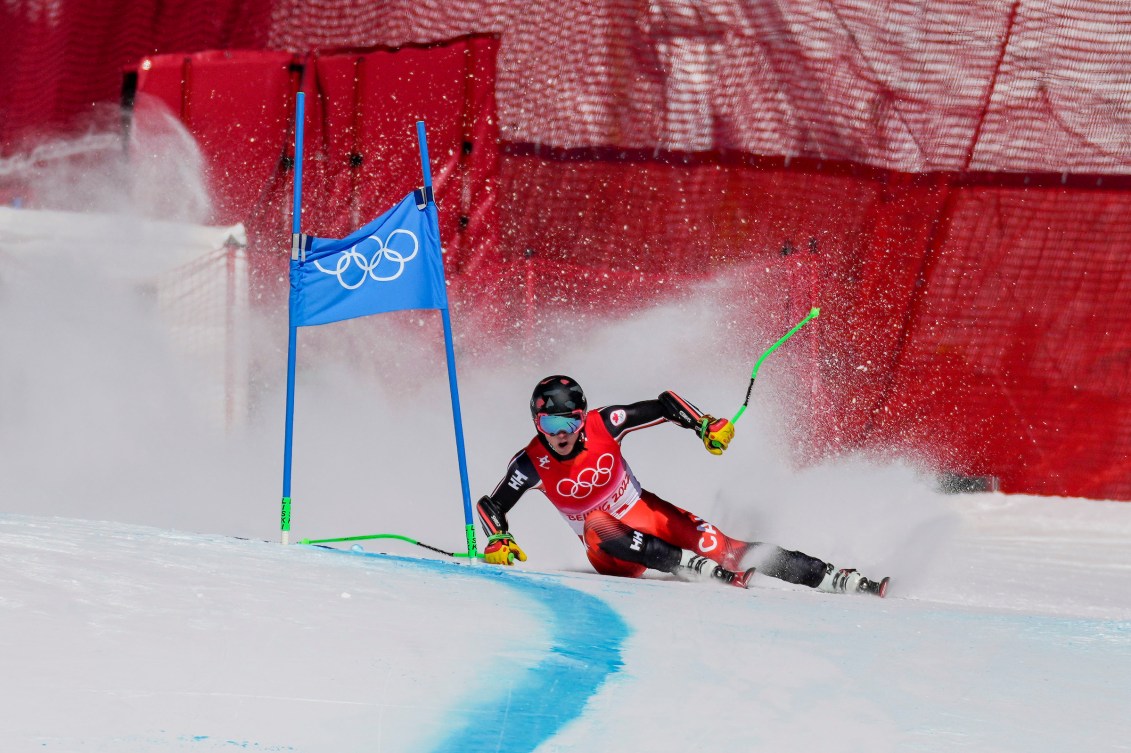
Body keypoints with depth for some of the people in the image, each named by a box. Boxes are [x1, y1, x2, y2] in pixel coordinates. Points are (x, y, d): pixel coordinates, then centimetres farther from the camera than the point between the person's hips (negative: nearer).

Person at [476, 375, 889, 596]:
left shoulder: (602, 425, -17)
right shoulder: (532, 463, -17)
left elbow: (664, 405, -9)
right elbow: (491, 506, -8)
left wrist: (706, 425, -23)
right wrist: (498, 542, -27)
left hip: (648, 514, 1)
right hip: (612, 550, 0)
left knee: (720, 548, -18)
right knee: (598, 527, -36)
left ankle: (835, 579, -19)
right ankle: (696, 569, -43)